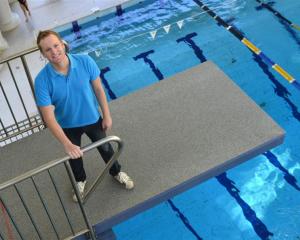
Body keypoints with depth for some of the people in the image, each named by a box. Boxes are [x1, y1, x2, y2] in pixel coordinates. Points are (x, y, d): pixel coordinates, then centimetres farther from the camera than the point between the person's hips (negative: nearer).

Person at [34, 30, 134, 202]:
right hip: (68, 125, 0)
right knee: (74, 156, 26)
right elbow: (48, 117, -29)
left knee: (105, 148, 25)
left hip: (93, 118, 1)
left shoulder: (85, 61, -26)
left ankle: (117, 172, 57)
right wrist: (66, 144, -36)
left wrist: (106, 115, -4)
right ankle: (80, 180, 59)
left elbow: (98, 89, -11)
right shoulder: (42, 80, -29)